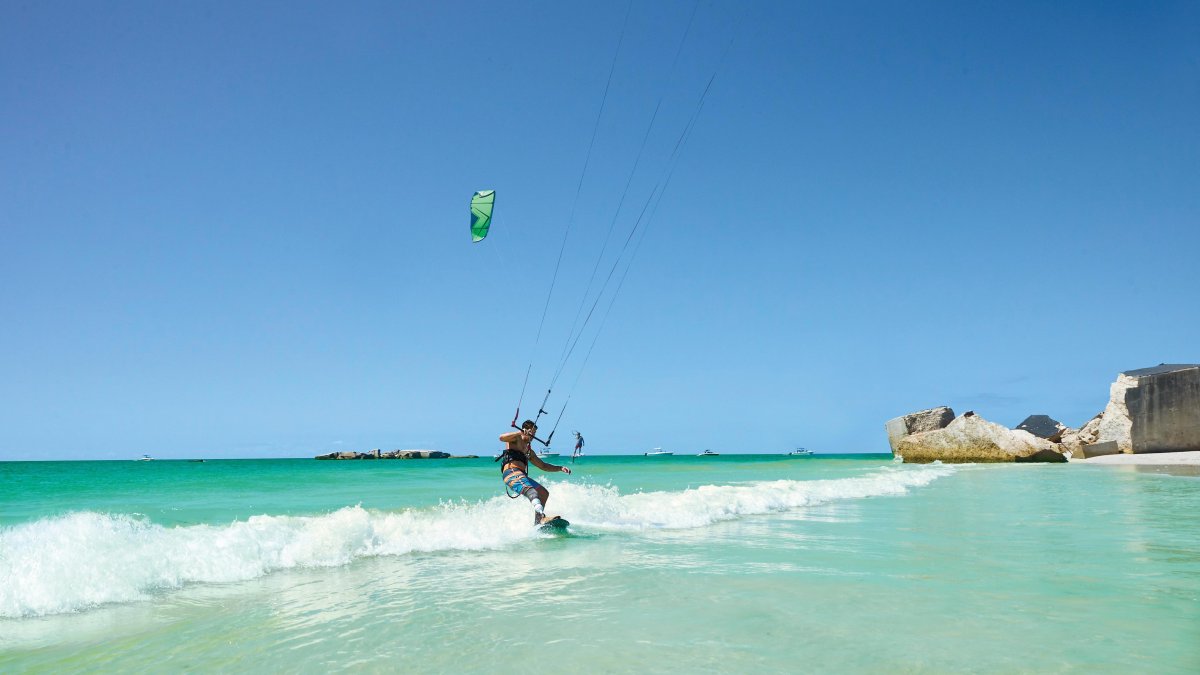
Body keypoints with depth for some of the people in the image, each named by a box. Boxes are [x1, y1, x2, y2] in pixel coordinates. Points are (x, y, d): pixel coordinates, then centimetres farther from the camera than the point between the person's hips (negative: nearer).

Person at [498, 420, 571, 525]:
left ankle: (537, 522, 7)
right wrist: (520, 433, -24)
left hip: (522, 476, 9)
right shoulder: (515, 438, 9)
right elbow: (502, 438, -13)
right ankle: (541, 516, -54)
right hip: (511, 473, -9)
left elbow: (543, 466, 32)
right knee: (531, 491, -31)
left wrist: (560, 468, 20)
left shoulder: (529, 451, 31)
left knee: (544, 493, 7)